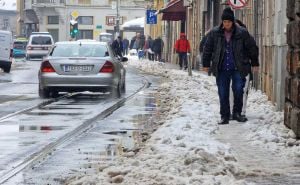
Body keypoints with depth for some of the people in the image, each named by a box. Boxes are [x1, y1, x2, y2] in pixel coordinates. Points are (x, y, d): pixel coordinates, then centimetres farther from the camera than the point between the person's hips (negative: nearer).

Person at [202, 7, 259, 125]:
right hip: (221, 69, 2)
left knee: (238, 90, -11)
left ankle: (237, 113, 8)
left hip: (238, 68, -2)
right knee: (223, 93, 5)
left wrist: (254, 63, 9)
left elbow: (252, 48, 5)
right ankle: (224, 116, 15)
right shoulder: (214, 33, 0)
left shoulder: (242, 33, -4)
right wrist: (206, 64, 12)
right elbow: (208, 48, 10)